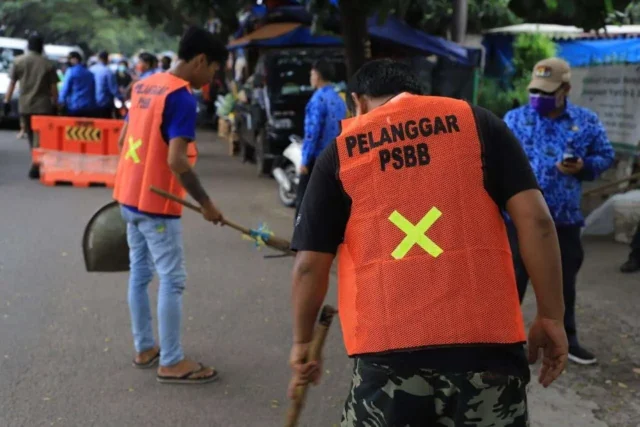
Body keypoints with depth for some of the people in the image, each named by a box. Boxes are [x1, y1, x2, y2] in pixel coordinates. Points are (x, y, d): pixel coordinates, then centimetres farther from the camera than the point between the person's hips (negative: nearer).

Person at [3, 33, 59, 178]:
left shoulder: (18, 62, 2)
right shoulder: (48, 64, -2)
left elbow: (12, 84, 1)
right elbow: (53, 88, -2)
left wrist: (6, 101, 7)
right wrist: (55, 105, 7)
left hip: (24, 106, 2)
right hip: (43, 106, -2)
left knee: (31, 136, 14)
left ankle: (37, 163, 18)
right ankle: (36, 166, -10)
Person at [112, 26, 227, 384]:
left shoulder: (145, 85, 9)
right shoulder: (182, 97, -18)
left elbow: (124, 139, 16)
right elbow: (176, 160, -25)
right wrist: (206, 203, -18)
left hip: (130, 196, 9)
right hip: (157, 203, -9)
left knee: (140, 273, 15)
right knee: (172, 280, -1)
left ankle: (144, 348, 25)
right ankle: (172, 363, 6)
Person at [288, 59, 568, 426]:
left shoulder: (341, 151, 8)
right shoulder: (476, 121, 8)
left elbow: (310, 265, 7)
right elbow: (536, 219, 0)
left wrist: (303, 340, 20)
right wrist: (551, 317, 6)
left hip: (387, 348, 0)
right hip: (486, 340, 1)